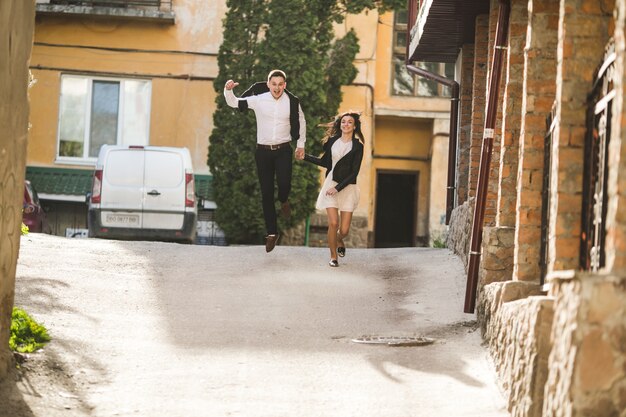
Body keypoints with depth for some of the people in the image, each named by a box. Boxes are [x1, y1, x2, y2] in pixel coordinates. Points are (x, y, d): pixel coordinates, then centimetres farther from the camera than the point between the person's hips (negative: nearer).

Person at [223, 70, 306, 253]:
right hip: (263, 150, 1)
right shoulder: (258, 100, -7)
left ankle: (284, 201, 14)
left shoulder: (292, 102, -4)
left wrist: (300, 145, 17)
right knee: (266, 194, 3)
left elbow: (300, 121, 13)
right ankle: (271, 232, 14)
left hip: (283, 150, -1)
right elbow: (233, 103, -2)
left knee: (284, 183, -24)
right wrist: (228, 90, -23)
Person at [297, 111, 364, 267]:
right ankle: (333, 256, 6)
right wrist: (305, 157, 17)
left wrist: (338, 188, -13)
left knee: (344, 230, -3)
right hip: (330, 185, 1)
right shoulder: (332, 141, 6)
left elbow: (354, 172, -7)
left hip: (347, 188, -1)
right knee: (333, 223, -13)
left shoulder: (357, 146, -2)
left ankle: (339, 241, 34)